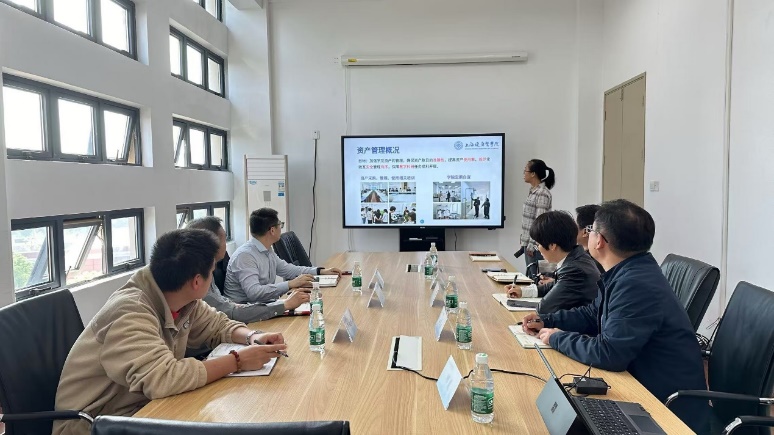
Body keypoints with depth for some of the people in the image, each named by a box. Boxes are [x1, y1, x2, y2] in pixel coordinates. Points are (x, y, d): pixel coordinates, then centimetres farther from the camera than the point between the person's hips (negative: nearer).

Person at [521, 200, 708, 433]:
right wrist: (546, 321, 5)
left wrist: (558, 338, -16)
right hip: (647, 389, 8)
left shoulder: (637, 284, -29)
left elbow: (609, 353, -32)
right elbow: (593, 315, 17)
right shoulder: (627, 273, 4)